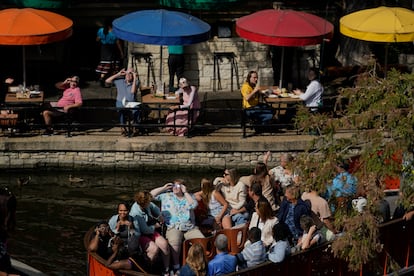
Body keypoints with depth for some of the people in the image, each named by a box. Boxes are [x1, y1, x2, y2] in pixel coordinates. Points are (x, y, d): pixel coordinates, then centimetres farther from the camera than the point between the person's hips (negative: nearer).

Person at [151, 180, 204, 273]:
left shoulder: (189, 196, 16)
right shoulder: (167, 196, 16)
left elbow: (193, 205, -5)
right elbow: (152, 194, 15)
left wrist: (185, 192, -1)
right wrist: (164, 188, 10)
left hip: (190, 227, 2)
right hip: (174, 228, -2)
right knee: (174, 242, -35)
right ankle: (176, 267, -26)